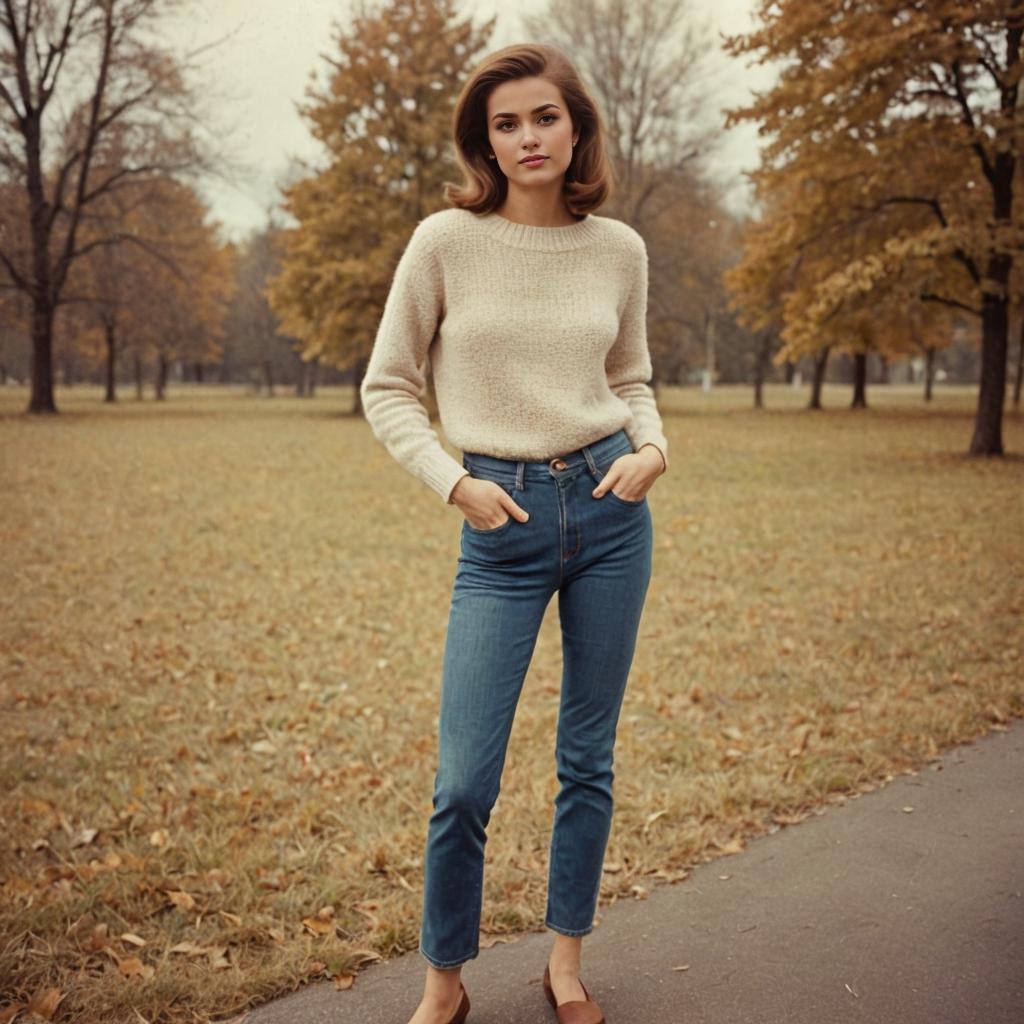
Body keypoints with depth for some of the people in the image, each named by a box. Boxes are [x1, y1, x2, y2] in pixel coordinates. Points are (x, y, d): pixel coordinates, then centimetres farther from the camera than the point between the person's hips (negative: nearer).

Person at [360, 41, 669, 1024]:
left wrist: (653, 447, -3)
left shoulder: (618, 249, 5)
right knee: (464, 782, -3)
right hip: (502, 521, -3)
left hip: (609, 508, 3)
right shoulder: (446, 241, -4)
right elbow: (387, 390, 2)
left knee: (588, 759, 12)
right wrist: (455, 482, -10)